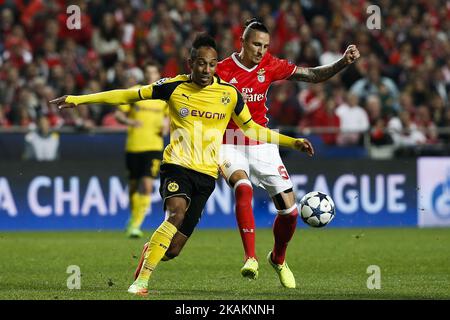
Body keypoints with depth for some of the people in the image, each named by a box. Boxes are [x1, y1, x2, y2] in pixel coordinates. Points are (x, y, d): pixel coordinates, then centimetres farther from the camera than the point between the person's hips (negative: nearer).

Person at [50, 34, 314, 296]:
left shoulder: (230, 93, 3)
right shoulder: (174, 87, -2)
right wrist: (79, 99, 3)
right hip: (177, 165, -2)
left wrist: (292, 142, 11)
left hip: (207, 172, 2)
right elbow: (128, 96, 4)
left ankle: (150, 251, 35)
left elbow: (250, 129, 16)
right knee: (176, 212, -31)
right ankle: (142, 281, -27)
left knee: (174, 246, -2)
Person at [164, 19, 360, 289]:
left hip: (262, 146, 4)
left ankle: (278, 259, 26)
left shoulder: (270, 65, 0)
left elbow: (313, 75, 0)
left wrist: (344, 62, -11)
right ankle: (251, 259, -34)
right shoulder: (223, 71, -10)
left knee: (290, 210, -2)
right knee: (243, 188, -34)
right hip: (231, 145, -3)